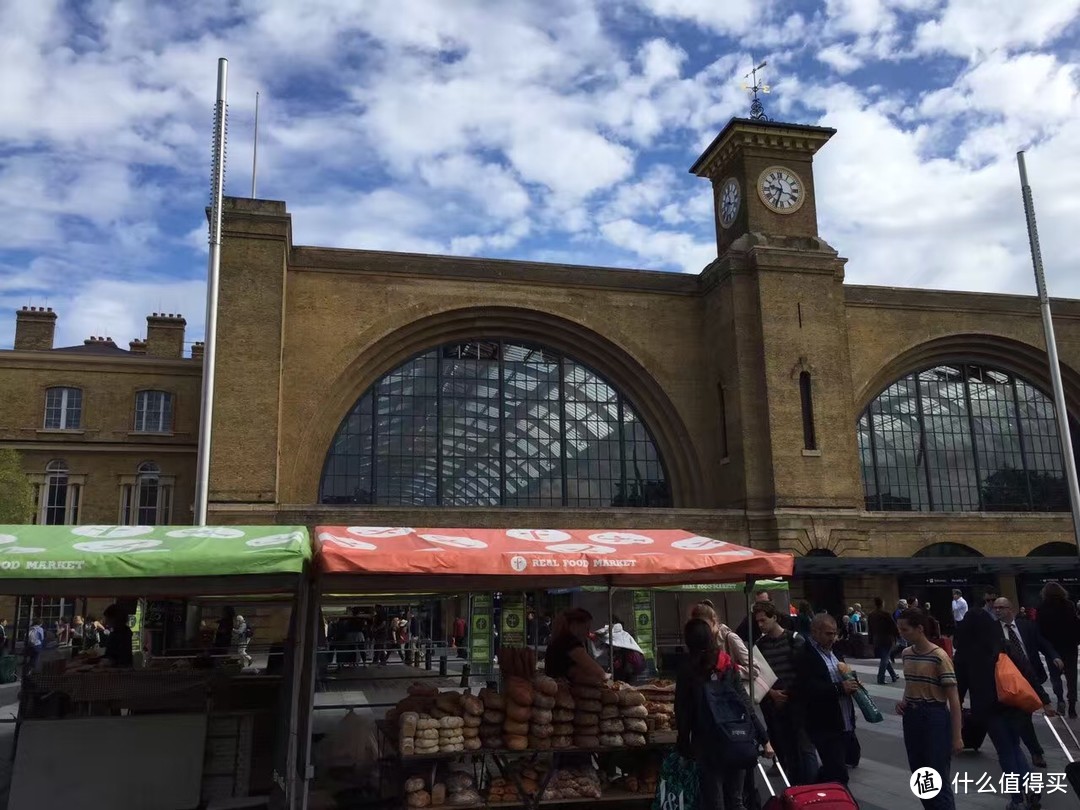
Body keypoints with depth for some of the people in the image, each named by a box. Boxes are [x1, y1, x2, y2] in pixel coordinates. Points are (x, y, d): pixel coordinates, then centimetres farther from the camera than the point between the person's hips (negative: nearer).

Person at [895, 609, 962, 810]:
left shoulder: (939, 656, -15)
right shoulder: (906, 654, 6)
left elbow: (953, 698, -13)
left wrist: (956, 736, -15)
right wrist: (903, 701, 1)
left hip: (935, 718, -7)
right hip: (911, 718, 7)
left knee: (939, 780, -1)